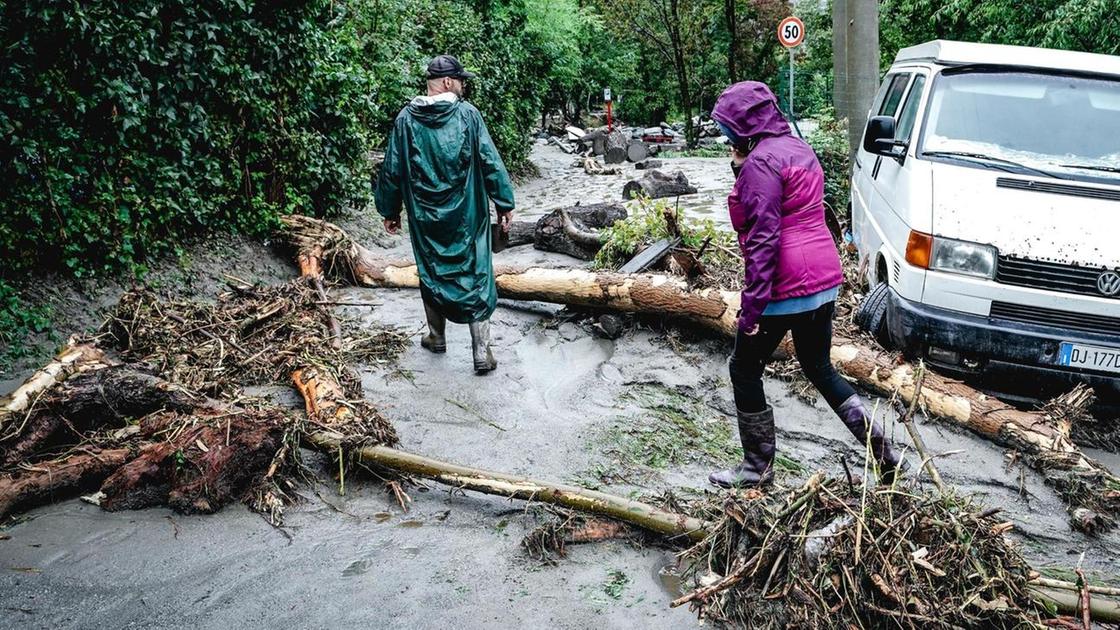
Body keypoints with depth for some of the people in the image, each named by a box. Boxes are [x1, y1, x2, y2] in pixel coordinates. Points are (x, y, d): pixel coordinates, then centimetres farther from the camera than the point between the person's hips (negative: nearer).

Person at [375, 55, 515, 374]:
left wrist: (390, 211, 14)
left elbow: (392, 170, 3)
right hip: (467, 214, -2)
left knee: (431, 272, 19)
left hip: (425, 216, 2)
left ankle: (437, 337, 32)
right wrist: (505, 204, 0)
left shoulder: (406, 119, -2)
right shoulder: (468, 114, -9)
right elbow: (491, 162, -9)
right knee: (475, 274, 5)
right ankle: (481, 352, 5)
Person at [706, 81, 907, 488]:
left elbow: (763, 237, -21)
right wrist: (742, 168, 11)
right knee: (819, 368, 21)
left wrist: (752, 305, -20)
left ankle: (758, 467, 18)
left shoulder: (761, 161, -15)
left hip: (787, 285, -9)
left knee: (744, 369, 8)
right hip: (824, 278, 9)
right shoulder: (799, 149, 14)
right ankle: (883, 453, 20)